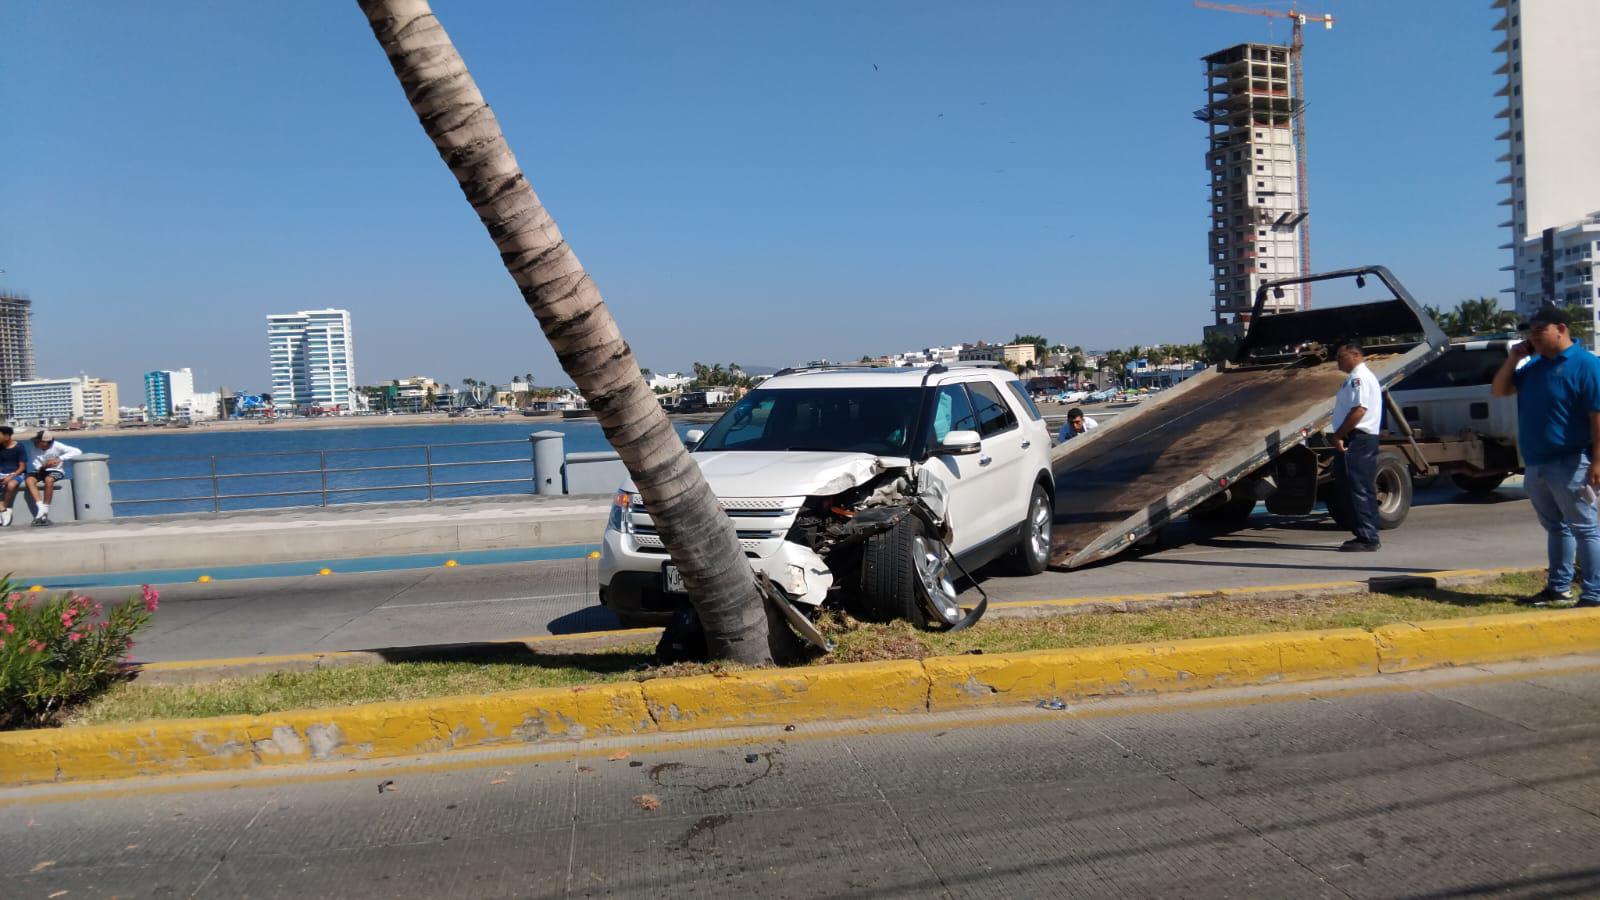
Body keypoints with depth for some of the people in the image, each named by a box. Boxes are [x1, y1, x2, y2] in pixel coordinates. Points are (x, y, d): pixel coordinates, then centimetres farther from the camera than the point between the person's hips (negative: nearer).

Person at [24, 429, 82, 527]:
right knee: (29, 480, -28)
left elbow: (78, 452, -21)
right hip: (41, 471, 3)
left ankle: (45, 511, -26)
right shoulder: (33, 449, -6)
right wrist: (44, 466, -30)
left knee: (48, 480, -36)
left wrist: (59, 459, -26)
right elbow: (36, 467, -6)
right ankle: (41, 508, -30)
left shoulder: (56, 446, -14)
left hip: (56, 471, -3)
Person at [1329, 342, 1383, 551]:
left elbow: (1359, 409, -23)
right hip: (1358, 439, 11)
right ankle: (1366, 536, 17)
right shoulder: (1357, 377, 21)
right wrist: (1341, 436, 17)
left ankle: (1367, 538, -8)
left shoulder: (1359, 377, -12)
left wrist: (1338, 435, -19)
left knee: (1359, 489, -9)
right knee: (1362, 489, 12)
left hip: (1356, 440, -11)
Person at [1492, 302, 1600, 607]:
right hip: (1536, 465, 8)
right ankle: (1558, 587, 27)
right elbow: (1498, 391, 18)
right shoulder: (1534, 366, 11)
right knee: (1555, 527, 17)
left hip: (1569, 465, -8)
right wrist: (1512, 359, 3)